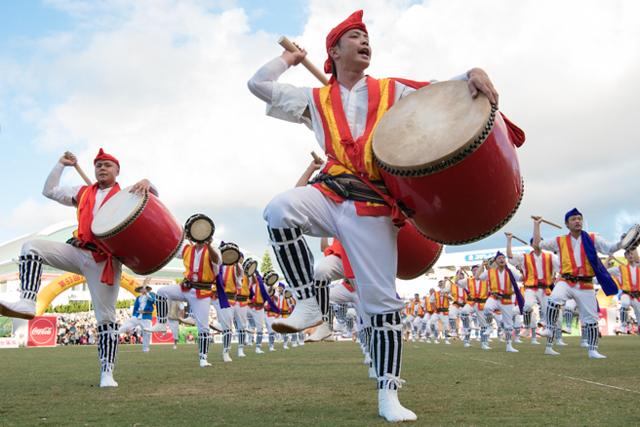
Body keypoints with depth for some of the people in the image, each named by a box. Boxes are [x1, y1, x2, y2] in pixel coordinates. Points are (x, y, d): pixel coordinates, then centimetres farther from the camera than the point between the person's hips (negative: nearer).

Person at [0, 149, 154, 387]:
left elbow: (153, 197, -1)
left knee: (106, 316, -5)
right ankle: (27, 302, -26)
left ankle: (107, 372, 0)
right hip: (77, 251, 4)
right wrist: (61, 165, 19)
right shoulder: (83, 193, 21)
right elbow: (49, 191, 25)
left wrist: (146, 184, -23)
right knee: (32, 247, -16)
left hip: (104, 261, -4)